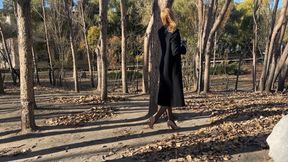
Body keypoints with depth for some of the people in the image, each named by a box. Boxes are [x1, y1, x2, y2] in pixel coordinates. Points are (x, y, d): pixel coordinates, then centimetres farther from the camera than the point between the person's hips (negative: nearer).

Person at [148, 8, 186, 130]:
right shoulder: (174, 32, -15)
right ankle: (155, 116, -11)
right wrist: (183, 46, -1)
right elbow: (176, 51, -21)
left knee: (167, 93, 12)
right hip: (172, 67, -7)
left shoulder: (160, 31, 5)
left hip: (163, 66, 7)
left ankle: (170, 119, 20)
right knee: (173, 93, 0)